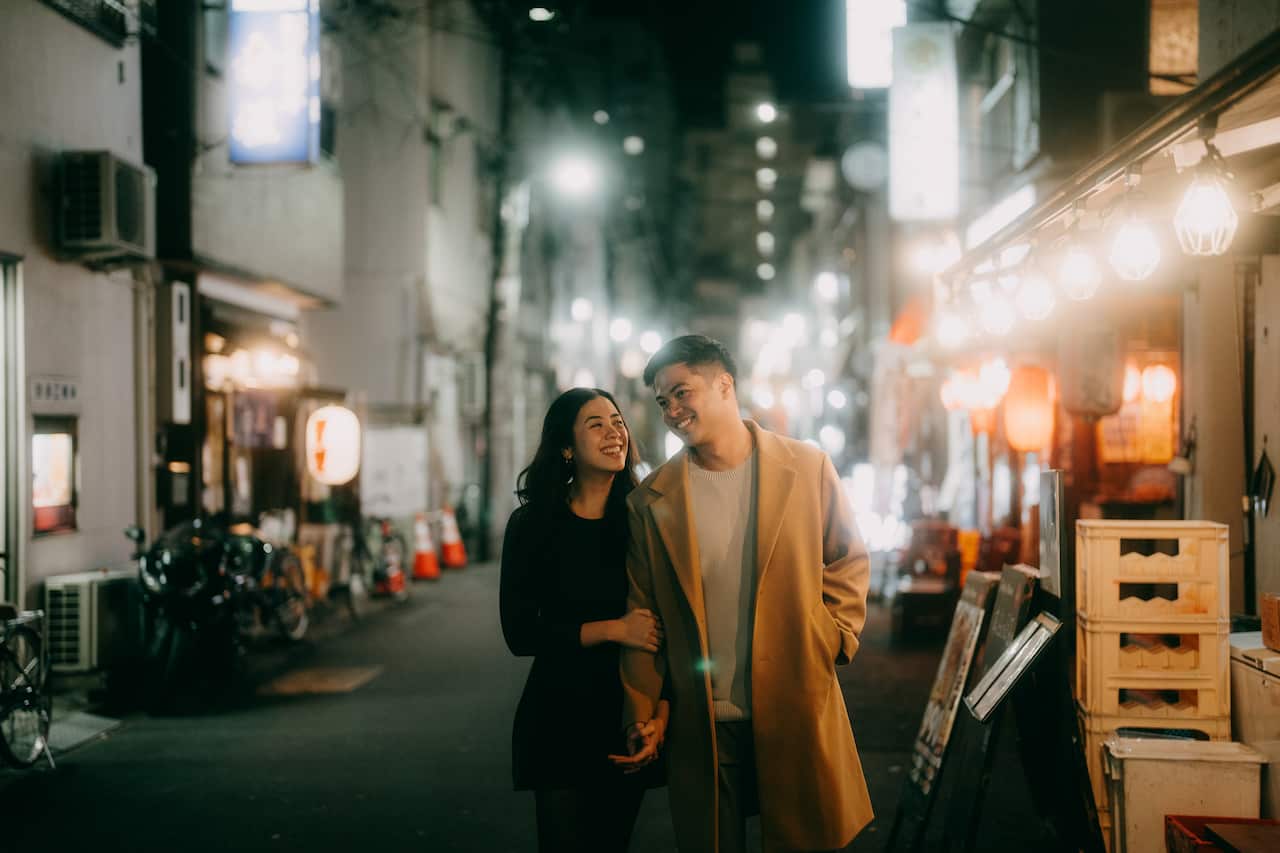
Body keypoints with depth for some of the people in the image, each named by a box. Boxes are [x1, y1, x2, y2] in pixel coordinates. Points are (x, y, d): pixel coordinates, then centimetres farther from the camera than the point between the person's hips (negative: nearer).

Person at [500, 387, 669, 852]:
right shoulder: (533, 524, -4)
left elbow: (668, 626, 2)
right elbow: (520, 633, -9)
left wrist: (663, 708, -12)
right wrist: (613, 629, -17)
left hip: (633, 718, 2)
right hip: (561, 721, -2)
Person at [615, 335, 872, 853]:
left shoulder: (808, 468, 0)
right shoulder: (651, 500, 1)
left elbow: (847, 562, 9)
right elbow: (643, 612, 4)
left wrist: (832, 641, -4)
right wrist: (640, 717, 0)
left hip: (797, 711, 0)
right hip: (700, 727, 1)